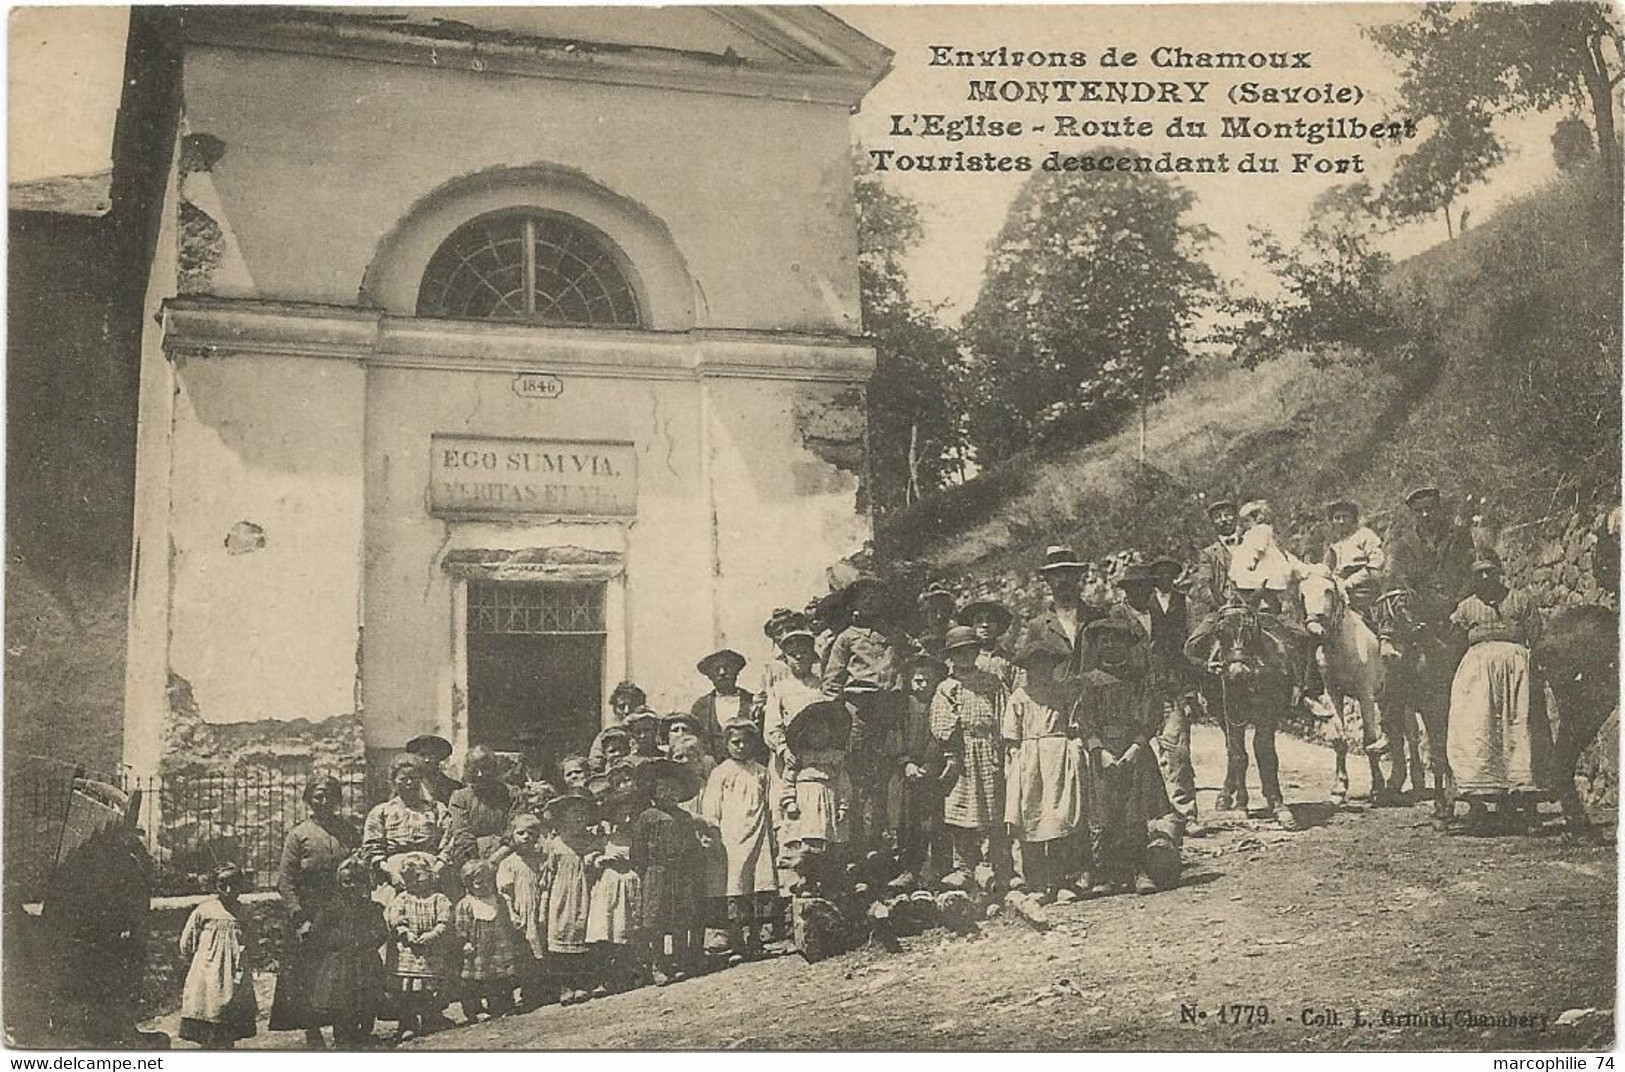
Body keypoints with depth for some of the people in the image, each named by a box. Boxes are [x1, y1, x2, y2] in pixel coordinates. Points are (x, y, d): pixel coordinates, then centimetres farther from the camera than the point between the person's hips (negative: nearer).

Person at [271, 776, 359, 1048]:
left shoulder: (348, 830, 10)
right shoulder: (298, 835, -1)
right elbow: (285, 882, -5)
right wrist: (300, 920, -13)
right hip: (311, 919, -3)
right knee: (309, 980, -2)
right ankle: (313, 1034, 7)